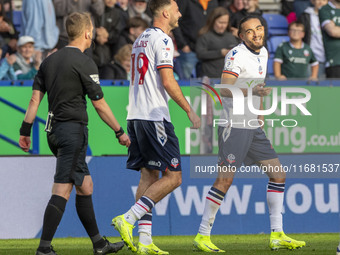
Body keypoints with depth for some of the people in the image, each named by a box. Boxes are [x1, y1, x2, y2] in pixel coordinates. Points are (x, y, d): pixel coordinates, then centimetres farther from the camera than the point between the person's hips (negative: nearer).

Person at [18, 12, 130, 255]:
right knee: (62, 189, -9)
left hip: (55, 131, 8)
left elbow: (35, 98, 9)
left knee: (85, 185, 15)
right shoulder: (84, 63, -10)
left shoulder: (50, 60, 11)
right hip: (73, 129, -8)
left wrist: (25, 130, 12)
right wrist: (120, 132, 0)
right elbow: (100, 104, -8)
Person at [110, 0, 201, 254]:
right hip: (154, 117, -10)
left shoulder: (141, 39, 19)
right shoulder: (162, 40, -9)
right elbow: (168, 82, -16)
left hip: (135, 117, 10)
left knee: (149, 176, 9)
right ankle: (128, 219, -16)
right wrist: (190, 111, -11)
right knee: (172, 177, -7)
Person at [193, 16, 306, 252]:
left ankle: (277, 235, 8)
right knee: (225, 179, -11)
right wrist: (251, 91, -40)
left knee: (278, 173, 5)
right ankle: (202, 236, -4)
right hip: (234, 125, -8)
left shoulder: (263, 52, 12)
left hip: (253, 127, 8)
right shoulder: (237, 54, -14)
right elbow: (225, 89, -26)